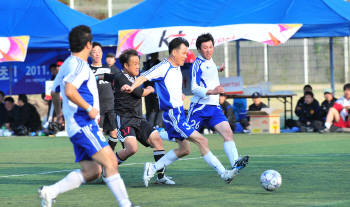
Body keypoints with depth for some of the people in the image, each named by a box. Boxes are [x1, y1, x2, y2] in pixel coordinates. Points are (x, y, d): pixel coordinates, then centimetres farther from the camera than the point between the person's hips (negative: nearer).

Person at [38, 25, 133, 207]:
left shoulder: (67, 65, 19)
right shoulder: (80, 65, -12)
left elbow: (55, 91, 31)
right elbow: (69, 91, -27)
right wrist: (89, 108, -19)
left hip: (76, 126, 10)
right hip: (83, 124, -10)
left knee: (92, 171, 5)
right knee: (110, 162, -15)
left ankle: (49, 192, 2)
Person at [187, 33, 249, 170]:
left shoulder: (210, 62, 17)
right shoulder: (198, 64, -10)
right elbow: (194, 88, -18)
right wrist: (211, 91, -30)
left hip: (214, 107, 7)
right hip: (200, 107, -7)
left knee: (228, 133, -14)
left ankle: (235, 163, -28)